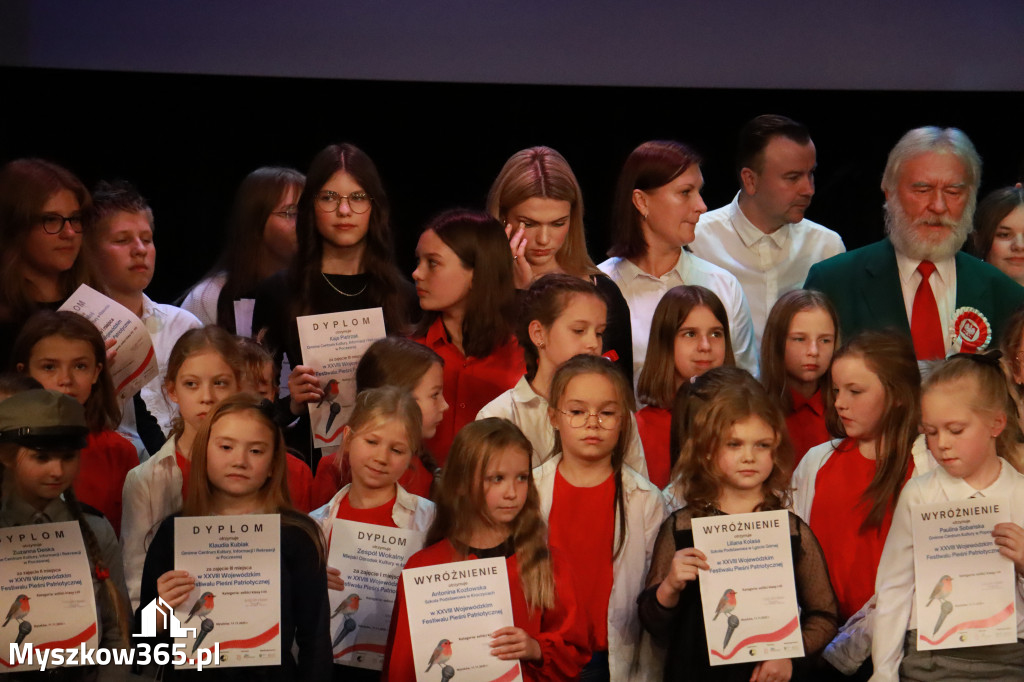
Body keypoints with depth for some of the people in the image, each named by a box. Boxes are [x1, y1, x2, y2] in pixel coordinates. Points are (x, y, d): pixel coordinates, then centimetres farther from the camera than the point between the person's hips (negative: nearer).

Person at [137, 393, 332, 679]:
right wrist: (162, 610, -20)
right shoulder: (173, 532, -6)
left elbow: (315, 638, -7)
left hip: (270, 674, -1)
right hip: (188, 673, 2)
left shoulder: (297, 535, -10)